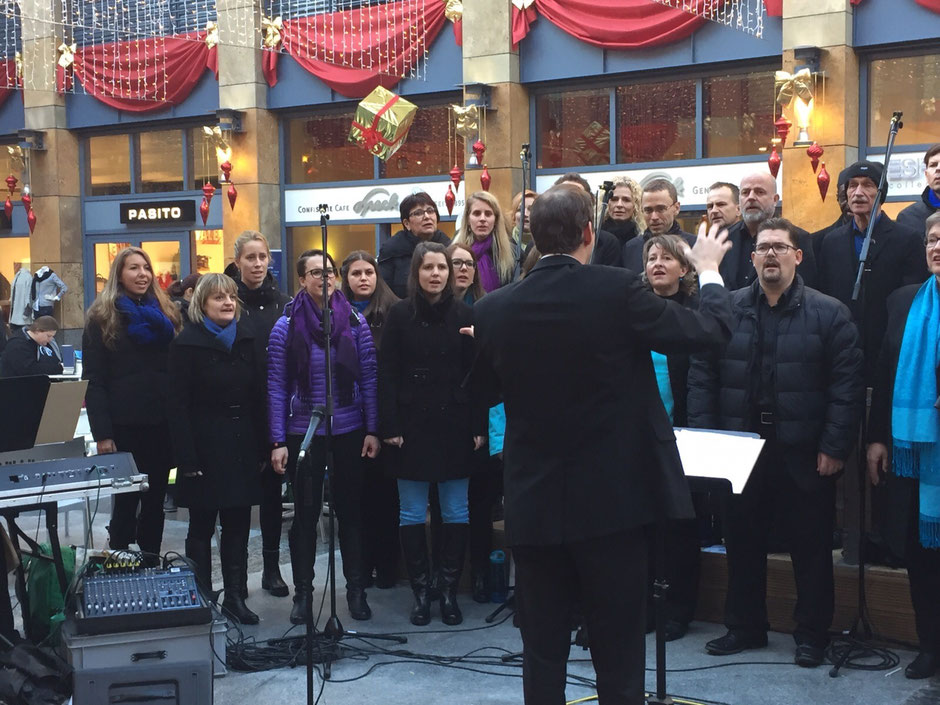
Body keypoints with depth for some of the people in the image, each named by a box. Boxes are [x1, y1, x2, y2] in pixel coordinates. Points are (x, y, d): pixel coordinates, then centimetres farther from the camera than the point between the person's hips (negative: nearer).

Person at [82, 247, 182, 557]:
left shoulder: (167, 313, 11)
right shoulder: (102, 318, 0)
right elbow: (94, 380, -5)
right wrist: (102, 433, -13)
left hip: (163, 424, 4)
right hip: (125, 426, -3)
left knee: (155, 499, 11)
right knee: (125, 500, 3)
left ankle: (151, 563, 20)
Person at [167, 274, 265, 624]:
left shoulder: (247, 339, 9)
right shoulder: (187, 343, -5)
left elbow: (258, 396, 9)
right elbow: (178, 405, -10)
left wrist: (262, 448, 3)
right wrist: (187, 459, -16)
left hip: (242, 447, 5)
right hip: (206, 447, -4)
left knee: (238, 525, 9)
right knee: (202, 527, 4)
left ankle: (235, 597, 18)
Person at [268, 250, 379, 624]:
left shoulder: (355, 322, 0)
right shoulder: (286, 326, -4)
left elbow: (368, 379, 2)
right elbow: (277, 387, -3)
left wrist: (372, 430, -2)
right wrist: (278, 442, -7)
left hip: (350, 433, 1)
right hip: (303, 435, -1)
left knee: (350, 510, 9)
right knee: (305, 513, 7)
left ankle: (356, 590, 20)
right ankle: (302, 592, 19)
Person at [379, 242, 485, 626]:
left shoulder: (464, 314, 3)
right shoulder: (400, 314, 1)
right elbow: (387, 374, -1)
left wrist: (479, 426, -2)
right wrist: (389, 427, -8)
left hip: (454, 425, 1)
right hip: (412, 425, -1)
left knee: (456, 512, 5)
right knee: (412, 514, 4)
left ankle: (449, 590, 15)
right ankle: (421, 591, 14)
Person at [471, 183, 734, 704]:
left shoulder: (493, 310, -4)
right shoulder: (619, 290, -13)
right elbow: (709, 330, -4)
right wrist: (709, 269, 14)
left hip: (533, 504, 3)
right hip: (613, 499, -2)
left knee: (542, 654, 12)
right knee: (619, 655, 8)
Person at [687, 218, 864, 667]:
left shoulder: (829, 314, -2)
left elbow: (847, 385, -6)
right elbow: (701, 377, 3)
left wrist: (835, 447, -12)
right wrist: (704, 440, -4)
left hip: (803, 455, -2)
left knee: (811, 548, 7)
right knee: (742, 543, 12)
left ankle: (812, 635, 21)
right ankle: (744, 627, 26)